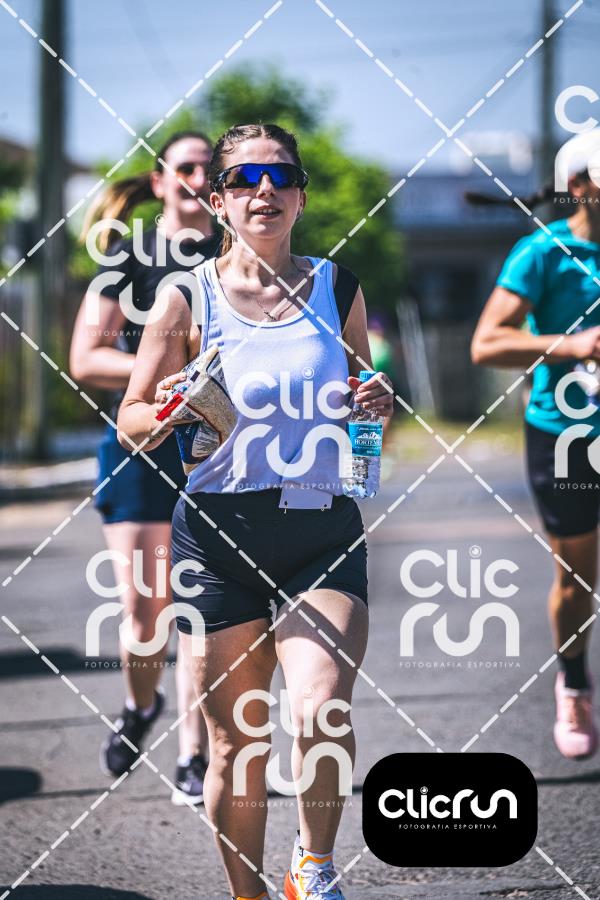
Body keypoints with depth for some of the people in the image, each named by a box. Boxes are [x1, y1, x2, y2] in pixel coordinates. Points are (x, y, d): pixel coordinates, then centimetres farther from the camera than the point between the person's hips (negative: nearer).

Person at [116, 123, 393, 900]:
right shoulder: (190, 297, 1)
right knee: (235, 741, 4)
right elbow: (129, 420, 7)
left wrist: (377, 403, -2)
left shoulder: (335, 288, 7)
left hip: (325, 532, 1)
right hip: (220, 536, -1)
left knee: (322, 711, -20)